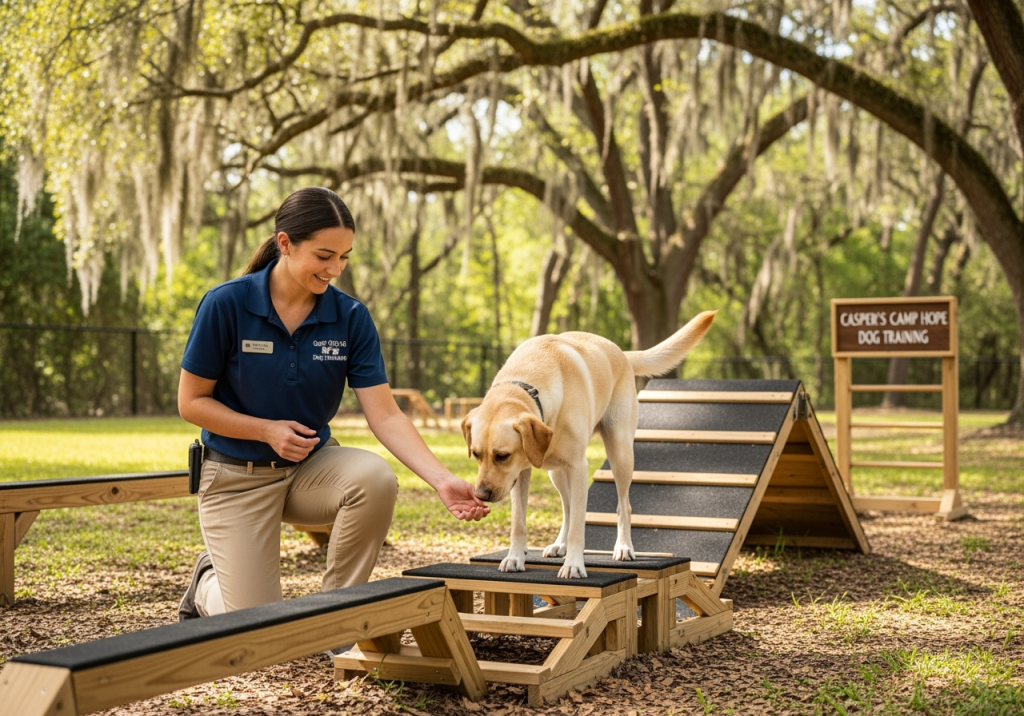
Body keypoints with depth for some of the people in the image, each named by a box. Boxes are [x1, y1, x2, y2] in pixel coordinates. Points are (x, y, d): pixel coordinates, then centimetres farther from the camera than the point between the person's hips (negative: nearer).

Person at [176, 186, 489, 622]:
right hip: (237, 477, -2)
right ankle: (209, 584, 28)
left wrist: (442, 480, -28)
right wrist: (268, 430, -22)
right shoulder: (226, 304, -17)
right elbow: (191, 402, -9)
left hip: (313, 467, 3)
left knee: (376, 478, -32)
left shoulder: (351, 317, -10)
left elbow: (384, 415, -15)